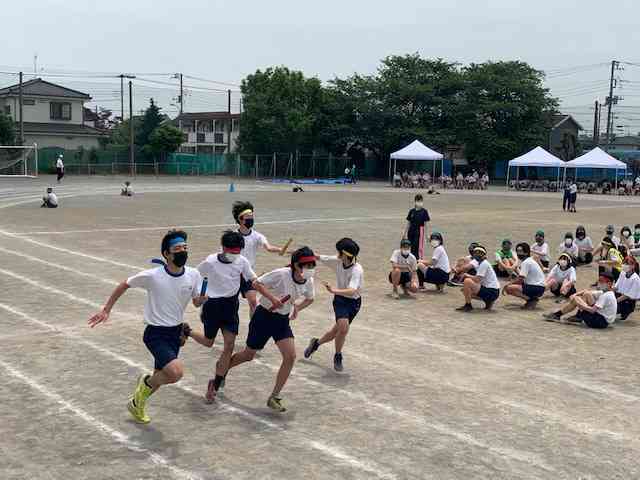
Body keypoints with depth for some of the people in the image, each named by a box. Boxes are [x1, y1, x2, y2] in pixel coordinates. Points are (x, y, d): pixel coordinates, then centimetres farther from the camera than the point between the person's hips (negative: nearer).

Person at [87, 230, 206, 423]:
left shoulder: (193, 275, -8)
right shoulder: (152, 276, -20)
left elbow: (197, 302, 6)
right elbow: (124, 285, -5)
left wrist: (203, 298, -18)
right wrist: (106, 310, -1)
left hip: (176, 332, 6)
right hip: (156, 334, -5)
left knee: (161, 376, 18)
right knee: (176, 372, -25)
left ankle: (137, 404, 47)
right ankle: (146, 383, 8)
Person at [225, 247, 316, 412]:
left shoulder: (308, 282, -7)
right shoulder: (281, 274, -25)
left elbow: (309, 299, 14)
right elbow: (257, 283, -20)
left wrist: (297, 308, -3)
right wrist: (272, 298, -32)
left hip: (283, 320, 5)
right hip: (264, 316, -5)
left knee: (290, 357, -12)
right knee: (248, 355, 9)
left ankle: (274, 397, 0)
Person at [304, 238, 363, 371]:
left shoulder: (357, 270, -27)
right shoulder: (337, 261, -13)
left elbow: (351, 291, -40)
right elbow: (319, 257, 1)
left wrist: (334, 290, -55)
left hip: (354, 302, -1)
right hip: (340, 300, 1)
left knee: (336, 331, 6)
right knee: (343, 327, -21)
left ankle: (316, 343, 37)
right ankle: (338, 356, 2)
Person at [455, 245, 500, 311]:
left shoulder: (484, 263, -14)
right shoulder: (480, 263, 15)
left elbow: (477, 280, -22)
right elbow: (478, 281, 18)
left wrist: (467, 275, -6)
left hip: (492, 292, -10)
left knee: (467, 281, -21)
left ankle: (468, 305, -10)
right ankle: (488, 301, 14)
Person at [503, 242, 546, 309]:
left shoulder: (526, 262, -14)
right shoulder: (529, 260, 17)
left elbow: (520, 279, -19)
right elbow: (522, 279, 17)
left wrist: (507, 284, -7)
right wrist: (510, 283, 6)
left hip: (537, 288, -10)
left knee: (509, 288, -20)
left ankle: (531, 299, -10)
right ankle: (532, 298, 10)